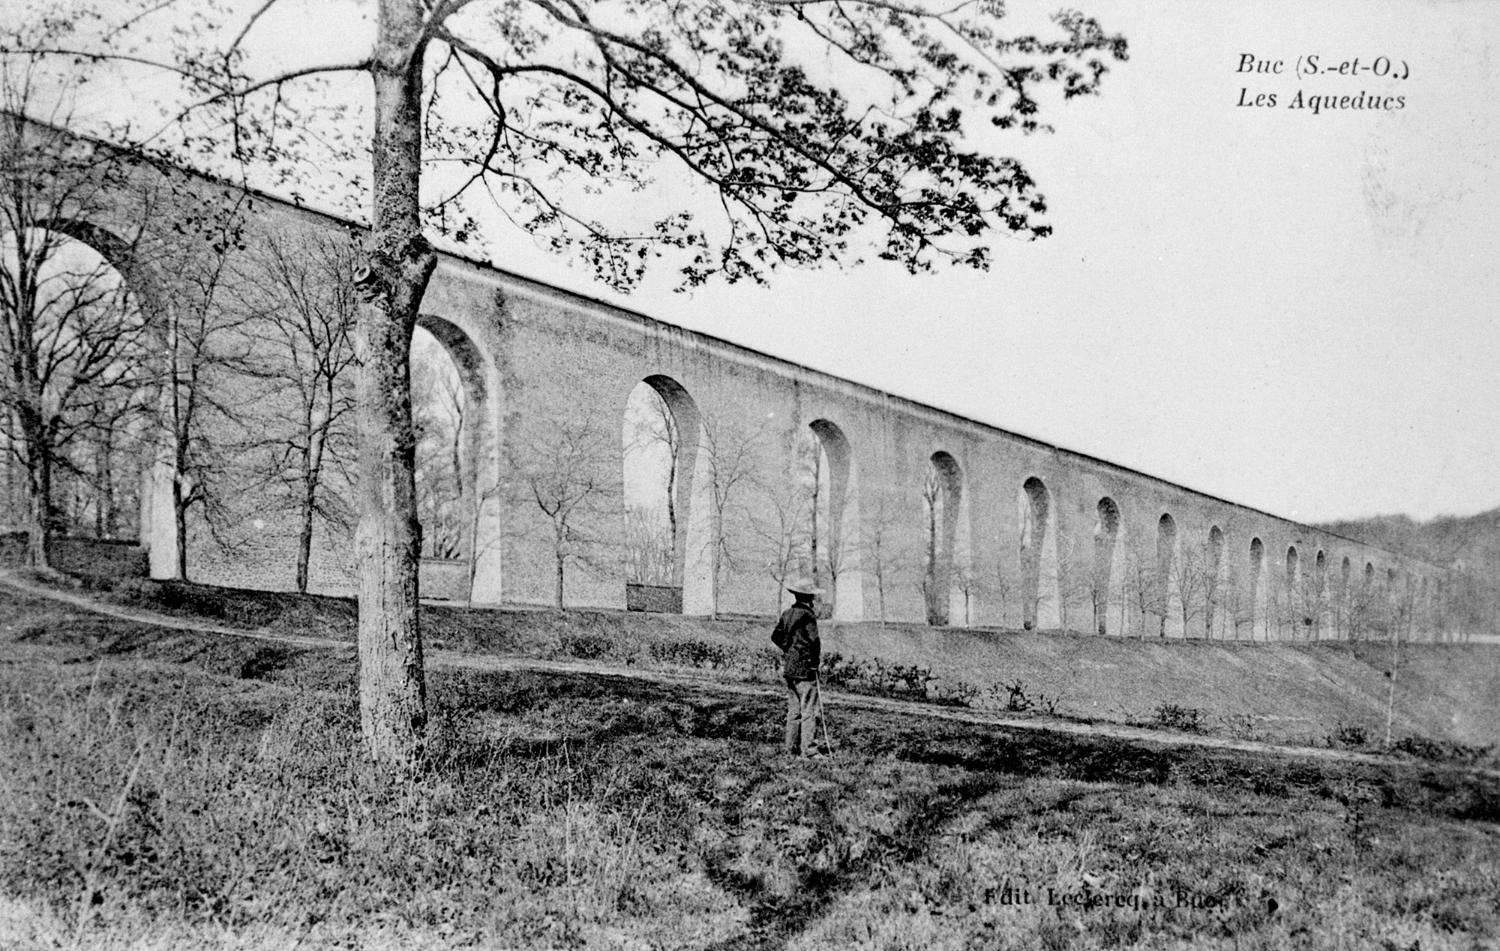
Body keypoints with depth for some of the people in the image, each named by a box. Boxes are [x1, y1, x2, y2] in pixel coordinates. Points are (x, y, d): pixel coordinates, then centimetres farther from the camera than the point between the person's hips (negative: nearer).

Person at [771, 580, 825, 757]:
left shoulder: (787, 614, 9)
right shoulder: (807, 615, -15)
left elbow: (776, 636, 17)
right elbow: (813, 640, -23)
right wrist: (815, 660, -10)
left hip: (790, 667, 8)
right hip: (805, 669, -8)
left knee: (794, 709, 13)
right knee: (810, 710, -4)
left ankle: (792, 746, 16)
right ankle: (809, 749, -6)